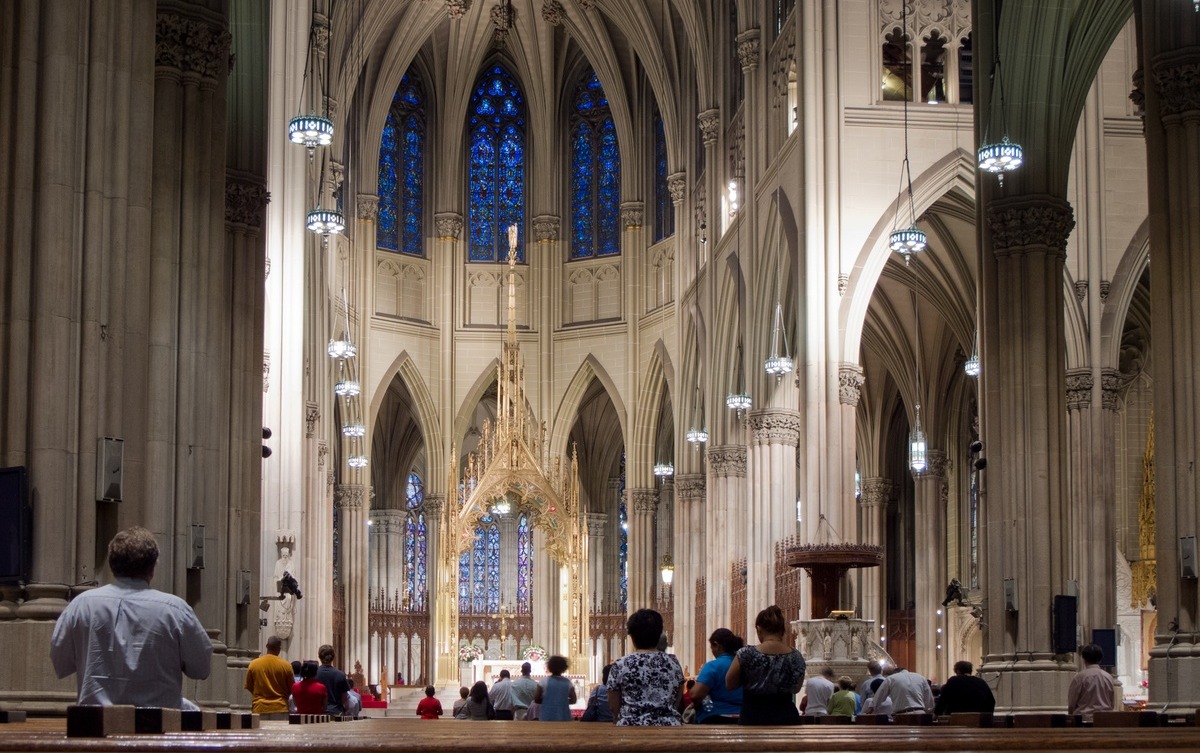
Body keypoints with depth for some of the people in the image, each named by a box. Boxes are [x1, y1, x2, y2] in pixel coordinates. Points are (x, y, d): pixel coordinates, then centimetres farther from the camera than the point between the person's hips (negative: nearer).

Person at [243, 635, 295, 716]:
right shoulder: (286, 666, -4)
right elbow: (291, 689, 5)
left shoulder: (253, 664, -2)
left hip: (259, 709, 1)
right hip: (280, 709, 0)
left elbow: (249, 687, 7)